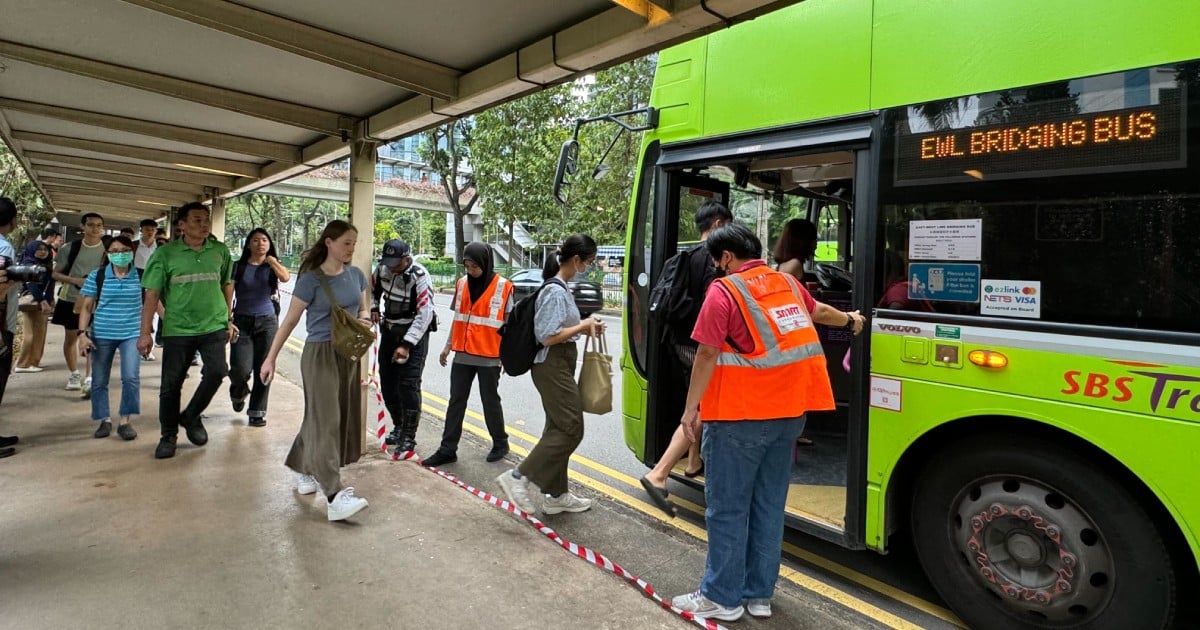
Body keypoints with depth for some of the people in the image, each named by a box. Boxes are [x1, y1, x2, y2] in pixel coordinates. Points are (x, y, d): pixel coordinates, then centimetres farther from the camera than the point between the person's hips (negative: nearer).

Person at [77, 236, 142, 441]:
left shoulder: (141, 276, -1)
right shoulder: (97, 276, -1)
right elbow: (87, 307, 1)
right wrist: (83, 333, -7)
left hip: (131, 334, -1)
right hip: (102, 335, 2)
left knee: (131, 377, -10)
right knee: (99, 381, 9)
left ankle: (125, 421, 4)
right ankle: (104, 420, 24)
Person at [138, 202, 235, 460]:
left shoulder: (221, 251, 3)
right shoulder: (165, 253, -3)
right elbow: (151, 294, -3)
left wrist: (228, 319, 13)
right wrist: (145, 332, -7)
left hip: (214, 326, 1)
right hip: (177, 329, -1)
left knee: (216, 371, -12)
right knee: (171, 384, 6)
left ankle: (190, 416, 16)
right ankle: (168, 436, 25)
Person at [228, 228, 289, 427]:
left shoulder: (272, 267, 6)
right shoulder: (239, 267, 2)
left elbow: (285, 277, -17)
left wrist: (270, 259, -5)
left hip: (267, 322, 1)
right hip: (242, 321, -1)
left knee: (263, 368, 0)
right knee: (240, 368, -9)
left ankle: (257, 412, 13)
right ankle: (238, 394, 27)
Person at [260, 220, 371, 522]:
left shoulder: (356, 275, 6)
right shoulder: (311, 279, -10)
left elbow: (364, 309, 15)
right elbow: (290, 320, -6)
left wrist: (365, 318, -9)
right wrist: (270, 358, -5)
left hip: (348, 354, 6)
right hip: (320, 354, -6)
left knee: (330, 417, 14)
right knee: (326, 420, -8)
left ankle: (306, 472, 34)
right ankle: (335, 496, -10)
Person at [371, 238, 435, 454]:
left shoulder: (419, 276, -22)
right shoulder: (383, 268, -3)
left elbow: (424, 314, -25)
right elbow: (373, 289, 19)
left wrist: (406, 345, -28)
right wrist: (374, 309, -1)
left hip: (414, 333, -7)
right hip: (389, 330, 7)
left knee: (408, 385, -11)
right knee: (387, 383, 12)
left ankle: (409, 436, 0)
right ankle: (398, 426, 30)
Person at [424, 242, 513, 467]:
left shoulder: (503, 287, -9)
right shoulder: (462, 284, 5)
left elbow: (508, 323, -4)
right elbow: (458, 318, 14)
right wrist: (448, 346, 14)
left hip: (489, 357, -4)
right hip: (463, 355, 5)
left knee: (490, 401, 8)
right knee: (456, 402, 9)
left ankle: (500, 443, 27)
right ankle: (448, 449, 17)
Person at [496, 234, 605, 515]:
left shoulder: (560, 288, 12)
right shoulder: (556, 292, -18)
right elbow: (548, 336, -22)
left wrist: (585, 327, 4)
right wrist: (583, 326, -13)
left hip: (559, 366, 10)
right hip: (553, 366, -10)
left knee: (559, 428, 14)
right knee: (571, 429, -5)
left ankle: (557, 495, 24)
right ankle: (520, 477, 1)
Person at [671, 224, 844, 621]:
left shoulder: (724, 291, -11)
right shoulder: (787, 283, 11)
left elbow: (708, 355, -14)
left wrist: (691, 409, -6)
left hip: (740, 416, -7)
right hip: (788, 413, 8)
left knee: (726, 508, 5)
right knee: (769, 506, 15)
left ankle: (722, 597, 16)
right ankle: (759, 594, 27)